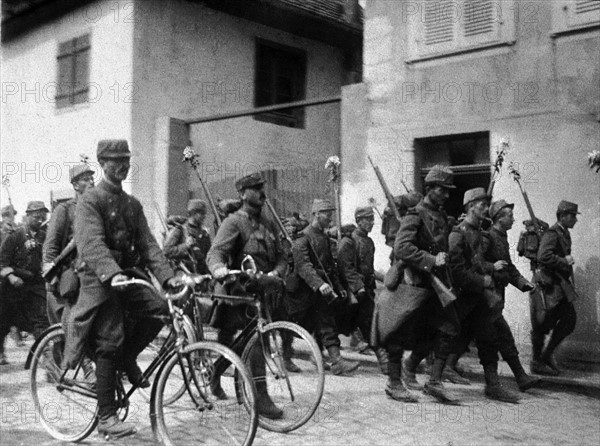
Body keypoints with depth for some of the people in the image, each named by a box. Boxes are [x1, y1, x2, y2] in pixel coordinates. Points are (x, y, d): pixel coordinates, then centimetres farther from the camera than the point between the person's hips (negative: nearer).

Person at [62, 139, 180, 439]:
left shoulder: (132, 204, 12)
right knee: (109, 345, -6)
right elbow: (92, 244, -24)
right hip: (100, 279, -6)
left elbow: (148, 244, 4)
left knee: (158, 307, -16)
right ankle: (106, 418, 5)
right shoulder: (90, 201, -10)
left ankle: (127, 359, 9)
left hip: (127, 273, 6)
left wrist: (167, 276, -10)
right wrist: (112, 274, -41)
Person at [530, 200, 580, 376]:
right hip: (547, 286, -9)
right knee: (542, 326, 1)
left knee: (570, 319, 7)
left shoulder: (564, 234, 13)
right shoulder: (551, 234, -17)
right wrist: (564, 261, -20)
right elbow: (543, 257, -31)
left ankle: (548, 354, 20)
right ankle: (537, 363, 15)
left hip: (560, 287, 9)